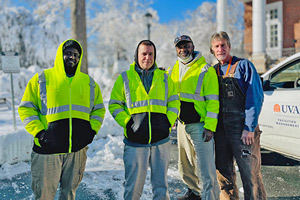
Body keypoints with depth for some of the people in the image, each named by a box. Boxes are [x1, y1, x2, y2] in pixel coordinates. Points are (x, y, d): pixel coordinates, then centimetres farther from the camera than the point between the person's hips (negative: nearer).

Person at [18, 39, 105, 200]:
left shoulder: (89, 83, 10)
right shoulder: (41, 79, 0)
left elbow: (99, 109, 19)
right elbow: (26, 108, 1)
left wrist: (92, 130, 3)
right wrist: (38, 132, -11)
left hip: (78, 149, 3)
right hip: (48, 149, -3)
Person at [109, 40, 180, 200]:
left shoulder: (164, 78, 10)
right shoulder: (125, 78, 3)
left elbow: (174, 102, 14)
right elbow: (114, 105, 4)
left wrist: (169, 121, -1)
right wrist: (127, 122, -8)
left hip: (161, 141, 2)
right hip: (135, 142, -2)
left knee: (161, 183, 12)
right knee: (133, 185, 4)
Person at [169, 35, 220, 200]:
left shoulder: (205, 70, -8)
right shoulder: (173, 70, 11)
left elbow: (213, 101, -11)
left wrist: (210, 127, -17)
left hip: (200, 125, -7)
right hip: (182, 125, 7)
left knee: (206, 169, -8)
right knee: (185, 167, 19)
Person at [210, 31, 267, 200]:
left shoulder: (243, 65, -2)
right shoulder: (213, 71, 14)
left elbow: (256, 98, -9)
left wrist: (249, 128, -16)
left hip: (243, 129, -5)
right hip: (220, 129, 6)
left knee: (250, 175, -3)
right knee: (224, 173, 12)